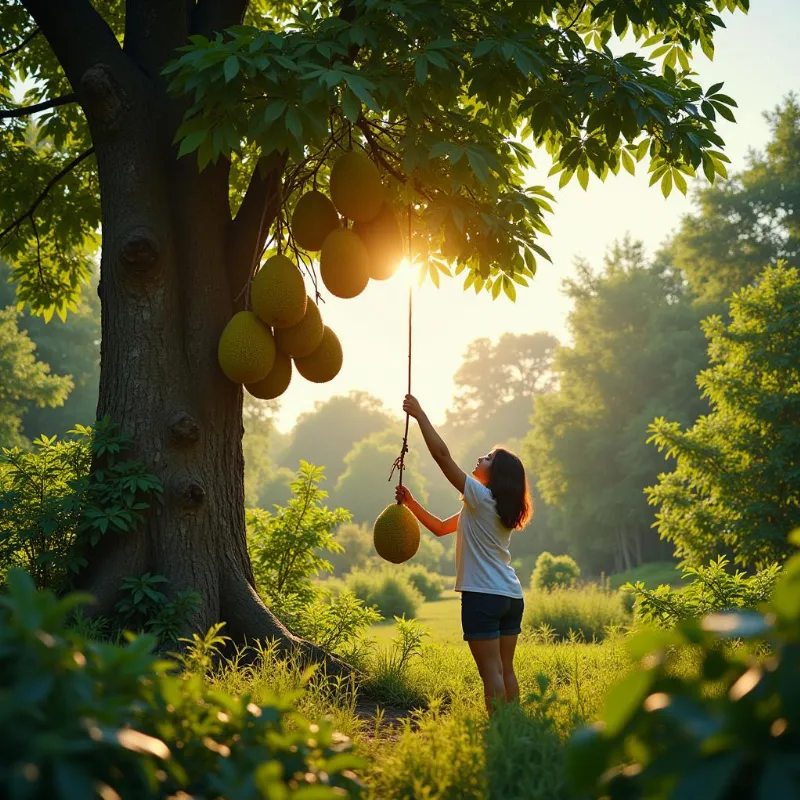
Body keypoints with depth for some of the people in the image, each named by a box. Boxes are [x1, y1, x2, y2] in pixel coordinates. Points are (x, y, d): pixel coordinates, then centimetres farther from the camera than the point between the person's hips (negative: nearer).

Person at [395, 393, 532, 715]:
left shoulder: (480, 497, -8)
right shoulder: (498, 508, 17)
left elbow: (442, 455, -12)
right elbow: (441, 527, 21)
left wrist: (420, 415, -5)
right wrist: (411, 504, 14)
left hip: (483, 595, -9)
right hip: (512, 596, 9)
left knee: (492, 672, -7)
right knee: (506, 671, 11)